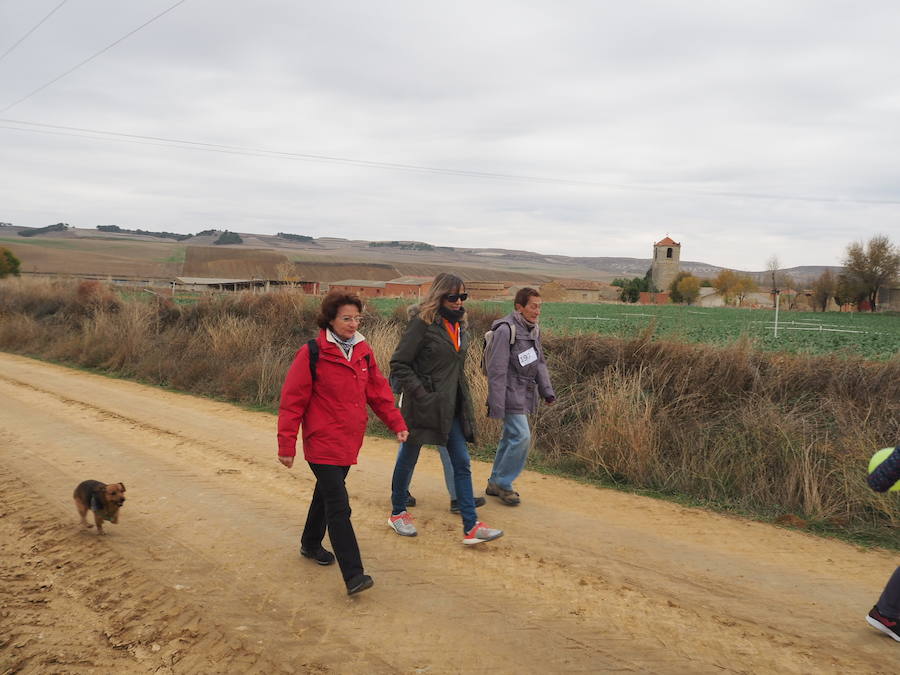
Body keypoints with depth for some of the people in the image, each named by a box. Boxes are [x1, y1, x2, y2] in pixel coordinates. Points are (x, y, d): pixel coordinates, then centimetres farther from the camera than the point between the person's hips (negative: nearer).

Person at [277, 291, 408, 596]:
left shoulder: (363, 351, 5)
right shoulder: (312, 353, -13)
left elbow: (378, 390, 12)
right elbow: (292, 401, -11)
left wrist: (396, 423, 2)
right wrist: (286, 445, -12)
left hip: (349, 441, 7)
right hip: (322, 443, -7)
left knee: (326, 493, 23)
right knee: (339, 507, -11)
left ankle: (311, 544, 44)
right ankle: (353, 574, -11)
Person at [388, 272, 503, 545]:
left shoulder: (459, 325, 9)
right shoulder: (422, 323, -14)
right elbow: (398, 364, -14)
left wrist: (461, 395, 13)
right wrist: (419, 392, -18)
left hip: (451, 407, 7)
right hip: (423, 407, -7)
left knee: (462, 463, 3)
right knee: (408, 458, 11)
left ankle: (471, 527, 7)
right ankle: (398, 512, 31)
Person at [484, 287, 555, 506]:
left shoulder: (534, 330, 10)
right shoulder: (506, 330, -17)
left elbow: (539, 363, 18)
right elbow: (496, 369, -19)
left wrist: (547, 390, 7)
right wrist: (496, 403, -19)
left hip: (525, 394, 9)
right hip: (511, 393, -9)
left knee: (510, 438, 14)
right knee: (521, 437, -12)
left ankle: (495, 483, 26)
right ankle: (503, 483, 4)